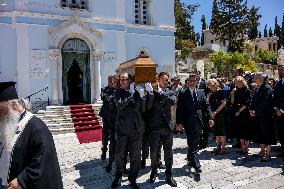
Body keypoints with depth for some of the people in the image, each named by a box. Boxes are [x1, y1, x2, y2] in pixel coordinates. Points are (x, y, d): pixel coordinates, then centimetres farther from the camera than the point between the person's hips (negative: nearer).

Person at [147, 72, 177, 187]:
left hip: (167, 126, 2)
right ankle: (154, 171, 31)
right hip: (154, 126, -1)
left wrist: (161, 93, -21)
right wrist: (150, 93, -20)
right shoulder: (152, 92, 2)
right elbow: (148, 107, -9)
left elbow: (173, 101, -13)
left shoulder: (170, 92, 8)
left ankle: (169, 176, 22)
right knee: (154, 151, 9)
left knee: (168, 152, 8)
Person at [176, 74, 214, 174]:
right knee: (192, 143, -5)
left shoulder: (201, 92, 11)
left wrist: (210, 117, -2)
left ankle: (190, 159, 36)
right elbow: (179, 109, -4)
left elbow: (206, 105, 9)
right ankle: (196, 165, -1)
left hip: (199, 121, 4)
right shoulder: (183, 93, -1)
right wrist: (179, 121, -10)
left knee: (194, 143, 15)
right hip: (188, 122, -4)